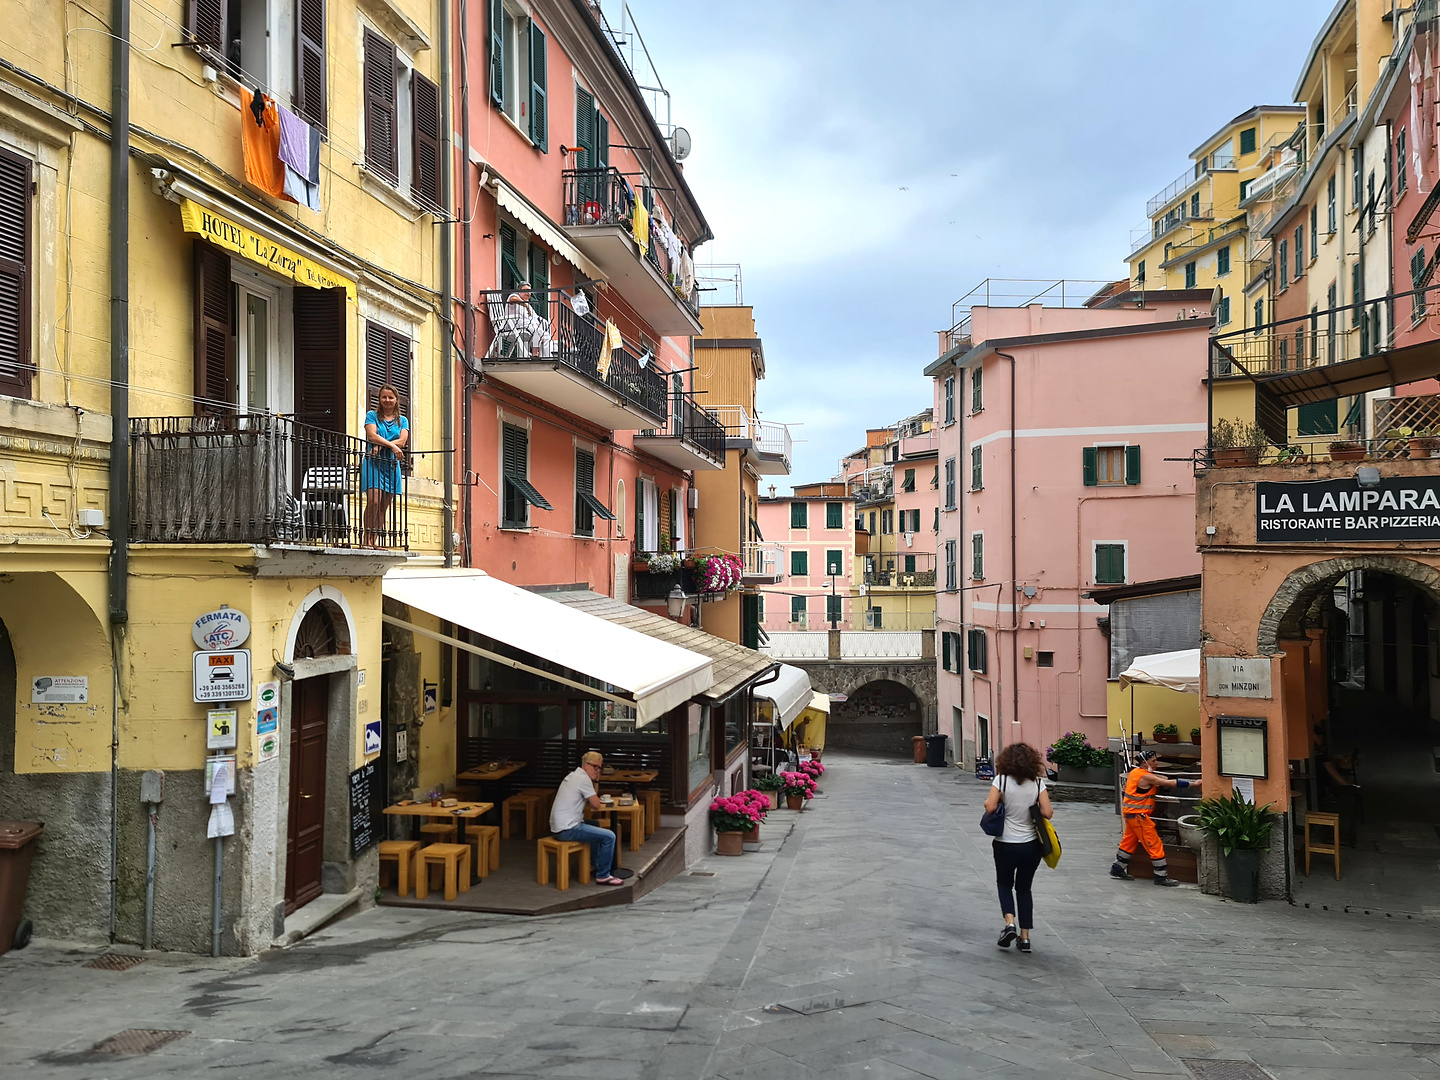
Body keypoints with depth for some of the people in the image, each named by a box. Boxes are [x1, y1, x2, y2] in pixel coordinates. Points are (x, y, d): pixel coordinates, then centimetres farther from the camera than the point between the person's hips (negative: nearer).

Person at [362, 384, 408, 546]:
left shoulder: (402, 420, 15)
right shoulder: (372, 415, 7)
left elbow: (402, 441, -1)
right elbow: (372, 436, -9)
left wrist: (381, 447, -14)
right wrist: (392, 446, -21)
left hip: (392, 464, 3)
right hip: (373, 462, -3)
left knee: (384, 506, 1)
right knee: (373, 501, -18)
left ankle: (377, 540, 3)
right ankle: (367, 537, -13)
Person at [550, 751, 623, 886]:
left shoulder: (573, 776, 15)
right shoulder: (583, 779, -15)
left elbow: (591, 802, 20)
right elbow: (596, 805, -11)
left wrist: (595, 781, 8)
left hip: (558, 826, 10)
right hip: (567, 829, -10)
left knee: (595, 825, 33)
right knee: (609, 837, -14)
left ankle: (595, 864, 40)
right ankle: (603, 876, -4)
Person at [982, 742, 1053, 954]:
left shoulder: (1001, 780, -12)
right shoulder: (1038, 782, -6)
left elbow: (990, 807, -19)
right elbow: (1047, 813, -10)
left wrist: (987, 801, 3)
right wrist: (1033, 809, 10)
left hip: (1006, 845, -2)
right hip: (1031, 845, 2)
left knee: (1004, 883, 20)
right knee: (1024, 888, 18)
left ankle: (1010, 922, -2)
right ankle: (1025, 937, 16)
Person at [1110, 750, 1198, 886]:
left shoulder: (1136, 772, 10)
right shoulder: (1145, 776, -20)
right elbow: (1170, 783, -21)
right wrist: (1193, 784, -18)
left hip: (1131, 813, 10)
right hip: (1138, 815, -10)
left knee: (1129, 842, 18)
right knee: (1154, 845, -3)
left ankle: (1117, 870, 26)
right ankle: (1161, 876, 2)